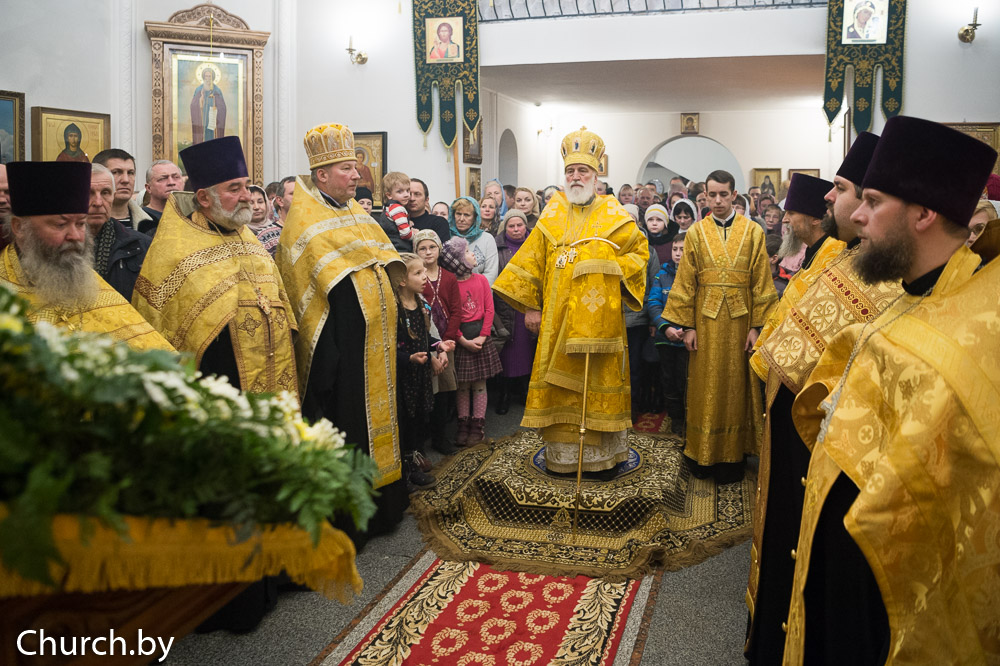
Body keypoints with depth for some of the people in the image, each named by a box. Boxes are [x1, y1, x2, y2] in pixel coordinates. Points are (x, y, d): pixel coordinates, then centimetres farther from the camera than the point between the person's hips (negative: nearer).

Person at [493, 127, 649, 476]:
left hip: (601, 318, -1)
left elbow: (640, 250, 12)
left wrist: (615, 269, -6)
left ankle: (606, 453, 14)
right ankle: (562, 453, 14)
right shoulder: (552, 216, 8)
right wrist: (530, 306, 3)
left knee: (601, 380, 3)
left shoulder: (613, 216, 4)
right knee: (561, 382, 4)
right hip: (558, 318, 2)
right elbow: (531, 260, 9)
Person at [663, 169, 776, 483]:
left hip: (739, 321, -1)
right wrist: (688, 325, -4)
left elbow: (761, 283, -1)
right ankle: (703, 454, 16)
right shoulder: (696, 232, 3)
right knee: (705, 388, 6)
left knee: (735, 386, 6)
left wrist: (756, 326, -6)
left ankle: (731, 454, 16)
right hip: (705, 320, 1)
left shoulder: (753, 232, 1)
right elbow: (685, 283, 2)